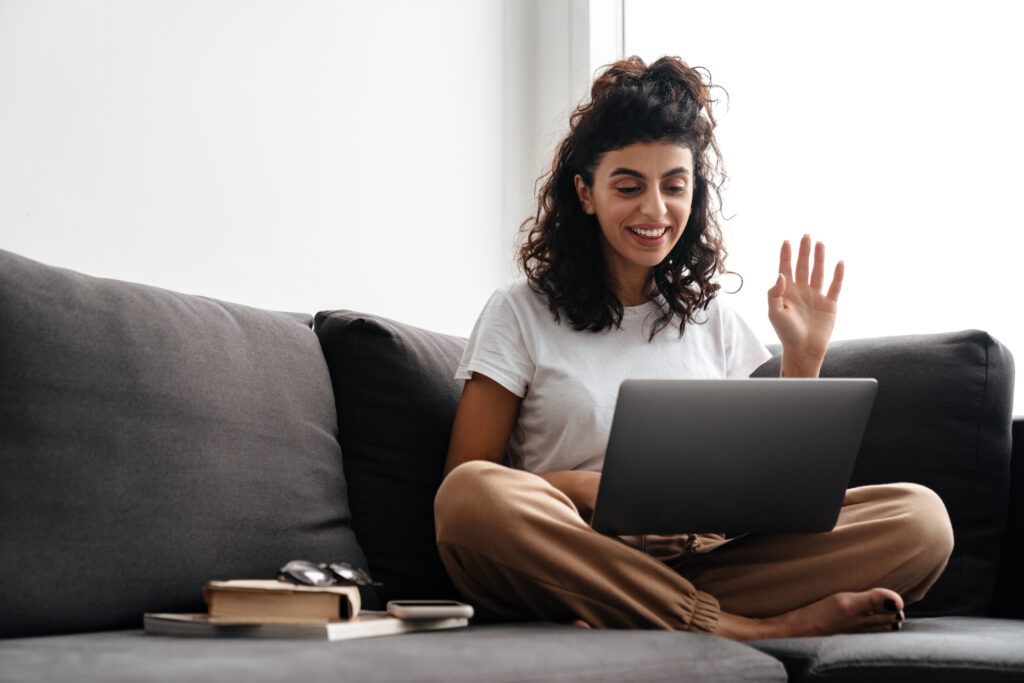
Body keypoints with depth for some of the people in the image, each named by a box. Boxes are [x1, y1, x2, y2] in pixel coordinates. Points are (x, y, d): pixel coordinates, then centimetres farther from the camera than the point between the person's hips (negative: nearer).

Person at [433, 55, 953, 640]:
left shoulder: (713, 321, 19)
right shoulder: (521, 314, 7)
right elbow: (463, 487, -1)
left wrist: (803, 357, 8)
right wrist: (592, 489, -16)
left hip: (708, 560, 3)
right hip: (580, 562, -3)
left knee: (920, 516, -17)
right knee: (474, 495, -36)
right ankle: (749, 628, -31)